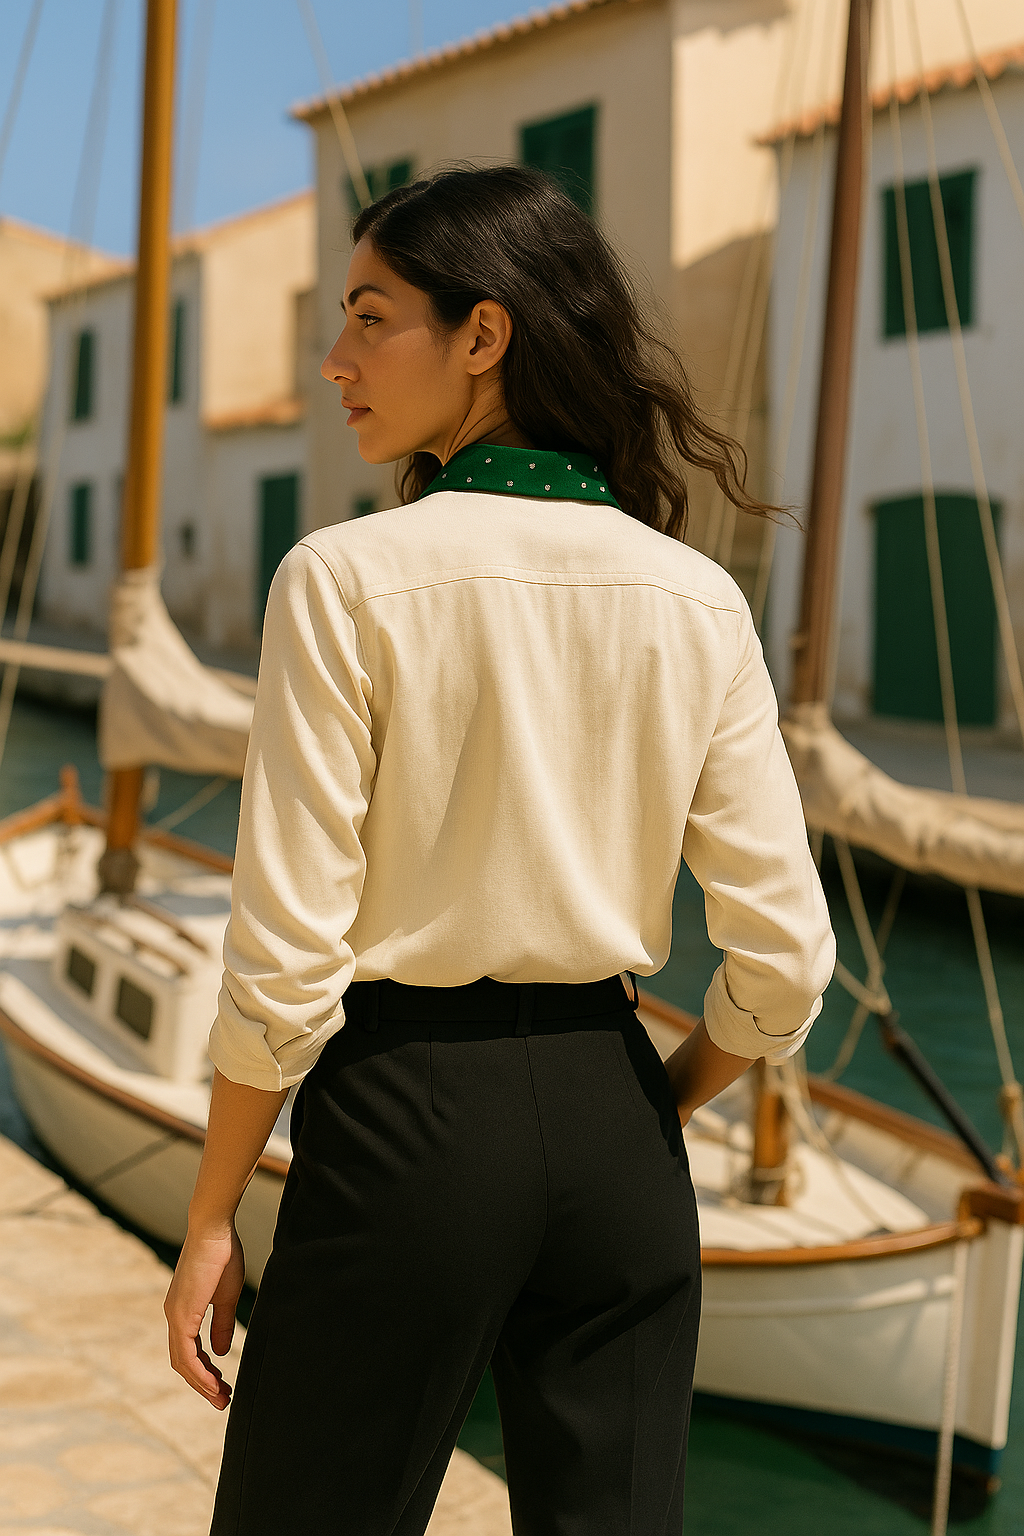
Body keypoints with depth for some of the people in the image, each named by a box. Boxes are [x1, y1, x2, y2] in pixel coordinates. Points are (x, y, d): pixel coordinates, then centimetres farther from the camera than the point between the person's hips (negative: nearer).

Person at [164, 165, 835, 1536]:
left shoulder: (347, 579, -12)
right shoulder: (697, 599, -1)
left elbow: (285, 961, -13)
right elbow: (783, 959, -2)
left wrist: (211, 1219, 0)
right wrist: (655, 1111, 16)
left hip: (410, 1114, -4)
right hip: (612, 1124, 4)